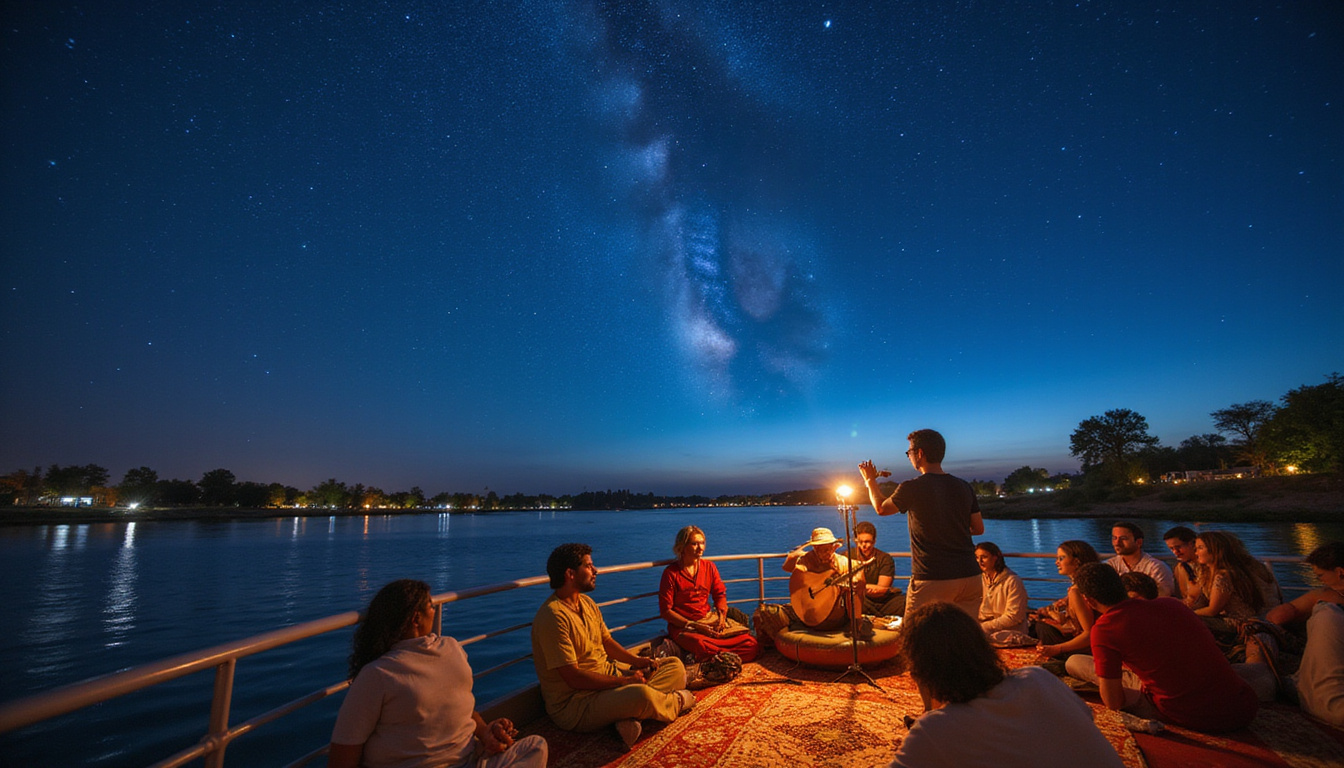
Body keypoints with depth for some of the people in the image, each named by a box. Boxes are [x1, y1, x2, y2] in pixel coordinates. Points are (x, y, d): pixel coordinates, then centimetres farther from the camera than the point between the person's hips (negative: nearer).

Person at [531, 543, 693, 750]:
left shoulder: (586, 602, 9)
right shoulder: (553, 616, -23)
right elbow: (573, 678, -24)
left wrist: (636, 660, -1)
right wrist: (624, 680, -18)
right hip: (573, 702, -10)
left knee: (676, 666, 6)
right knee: (641, 695, -36)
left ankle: (630, 716, -17)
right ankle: (676, 702, -1)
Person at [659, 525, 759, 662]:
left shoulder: (709, 567, 10)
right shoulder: (671, 573, -5)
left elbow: (720, 595, 14)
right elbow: (666, 611, -7)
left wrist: (722, 616, -7)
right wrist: (693, 625, -16)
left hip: (710, 620, 6)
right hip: (682, 626, -5)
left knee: (750, 644, -15)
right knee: (704, 646, -40)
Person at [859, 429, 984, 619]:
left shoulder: (911, 489, -10)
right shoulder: (964, 487, 4)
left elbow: (881, 508, 8)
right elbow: (979, 529, 13)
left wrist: (870, 480, 24)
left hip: (931, 580, -5)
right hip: (969, 576, 6)